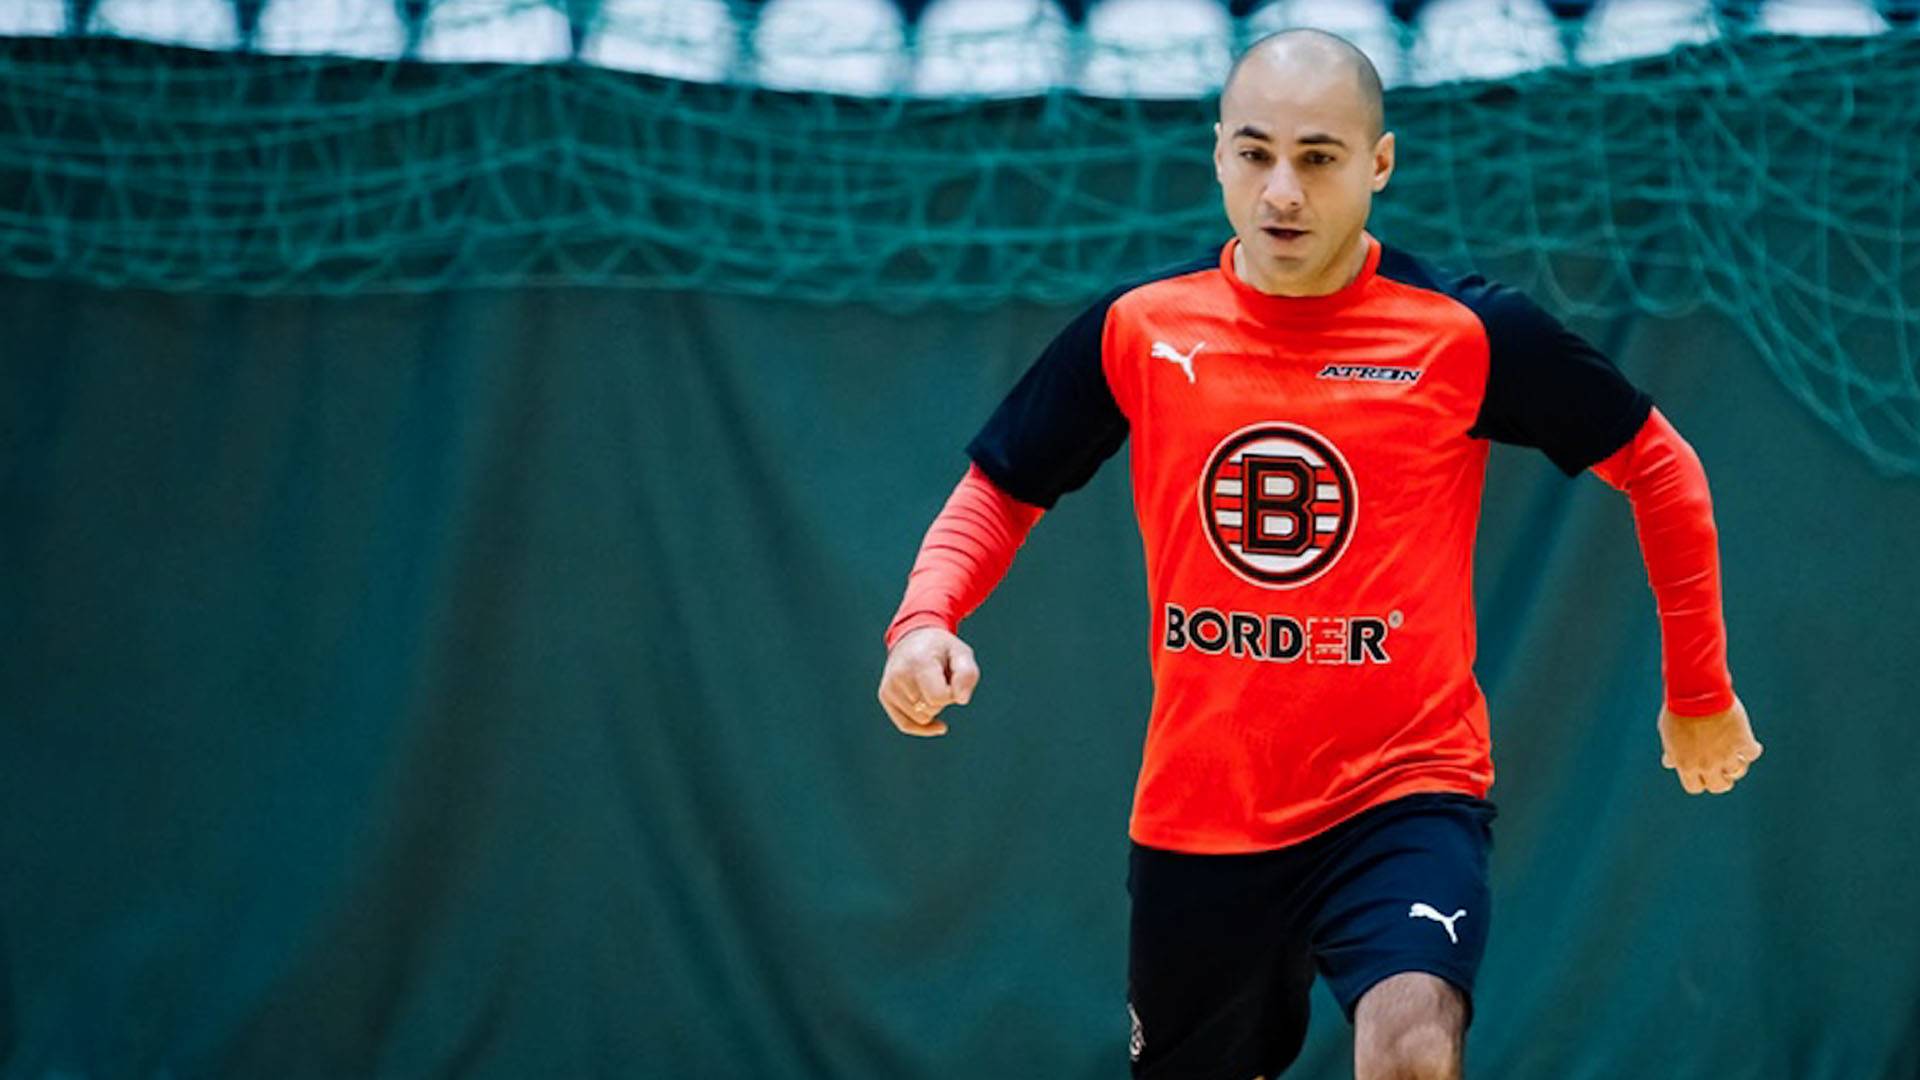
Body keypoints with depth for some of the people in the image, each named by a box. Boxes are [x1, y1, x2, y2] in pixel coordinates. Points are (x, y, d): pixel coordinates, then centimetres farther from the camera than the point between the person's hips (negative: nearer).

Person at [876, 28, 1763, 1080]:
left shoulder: (1467, 333, -9)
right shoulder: (1137, 329, -2)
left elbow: (1659, 468, 4)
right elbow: (1000, 491, 10)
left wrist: (1699, 691, 10)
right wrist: (925, 619, -10)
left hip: (1407, 789, -3)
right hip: (1197, 814, 3)